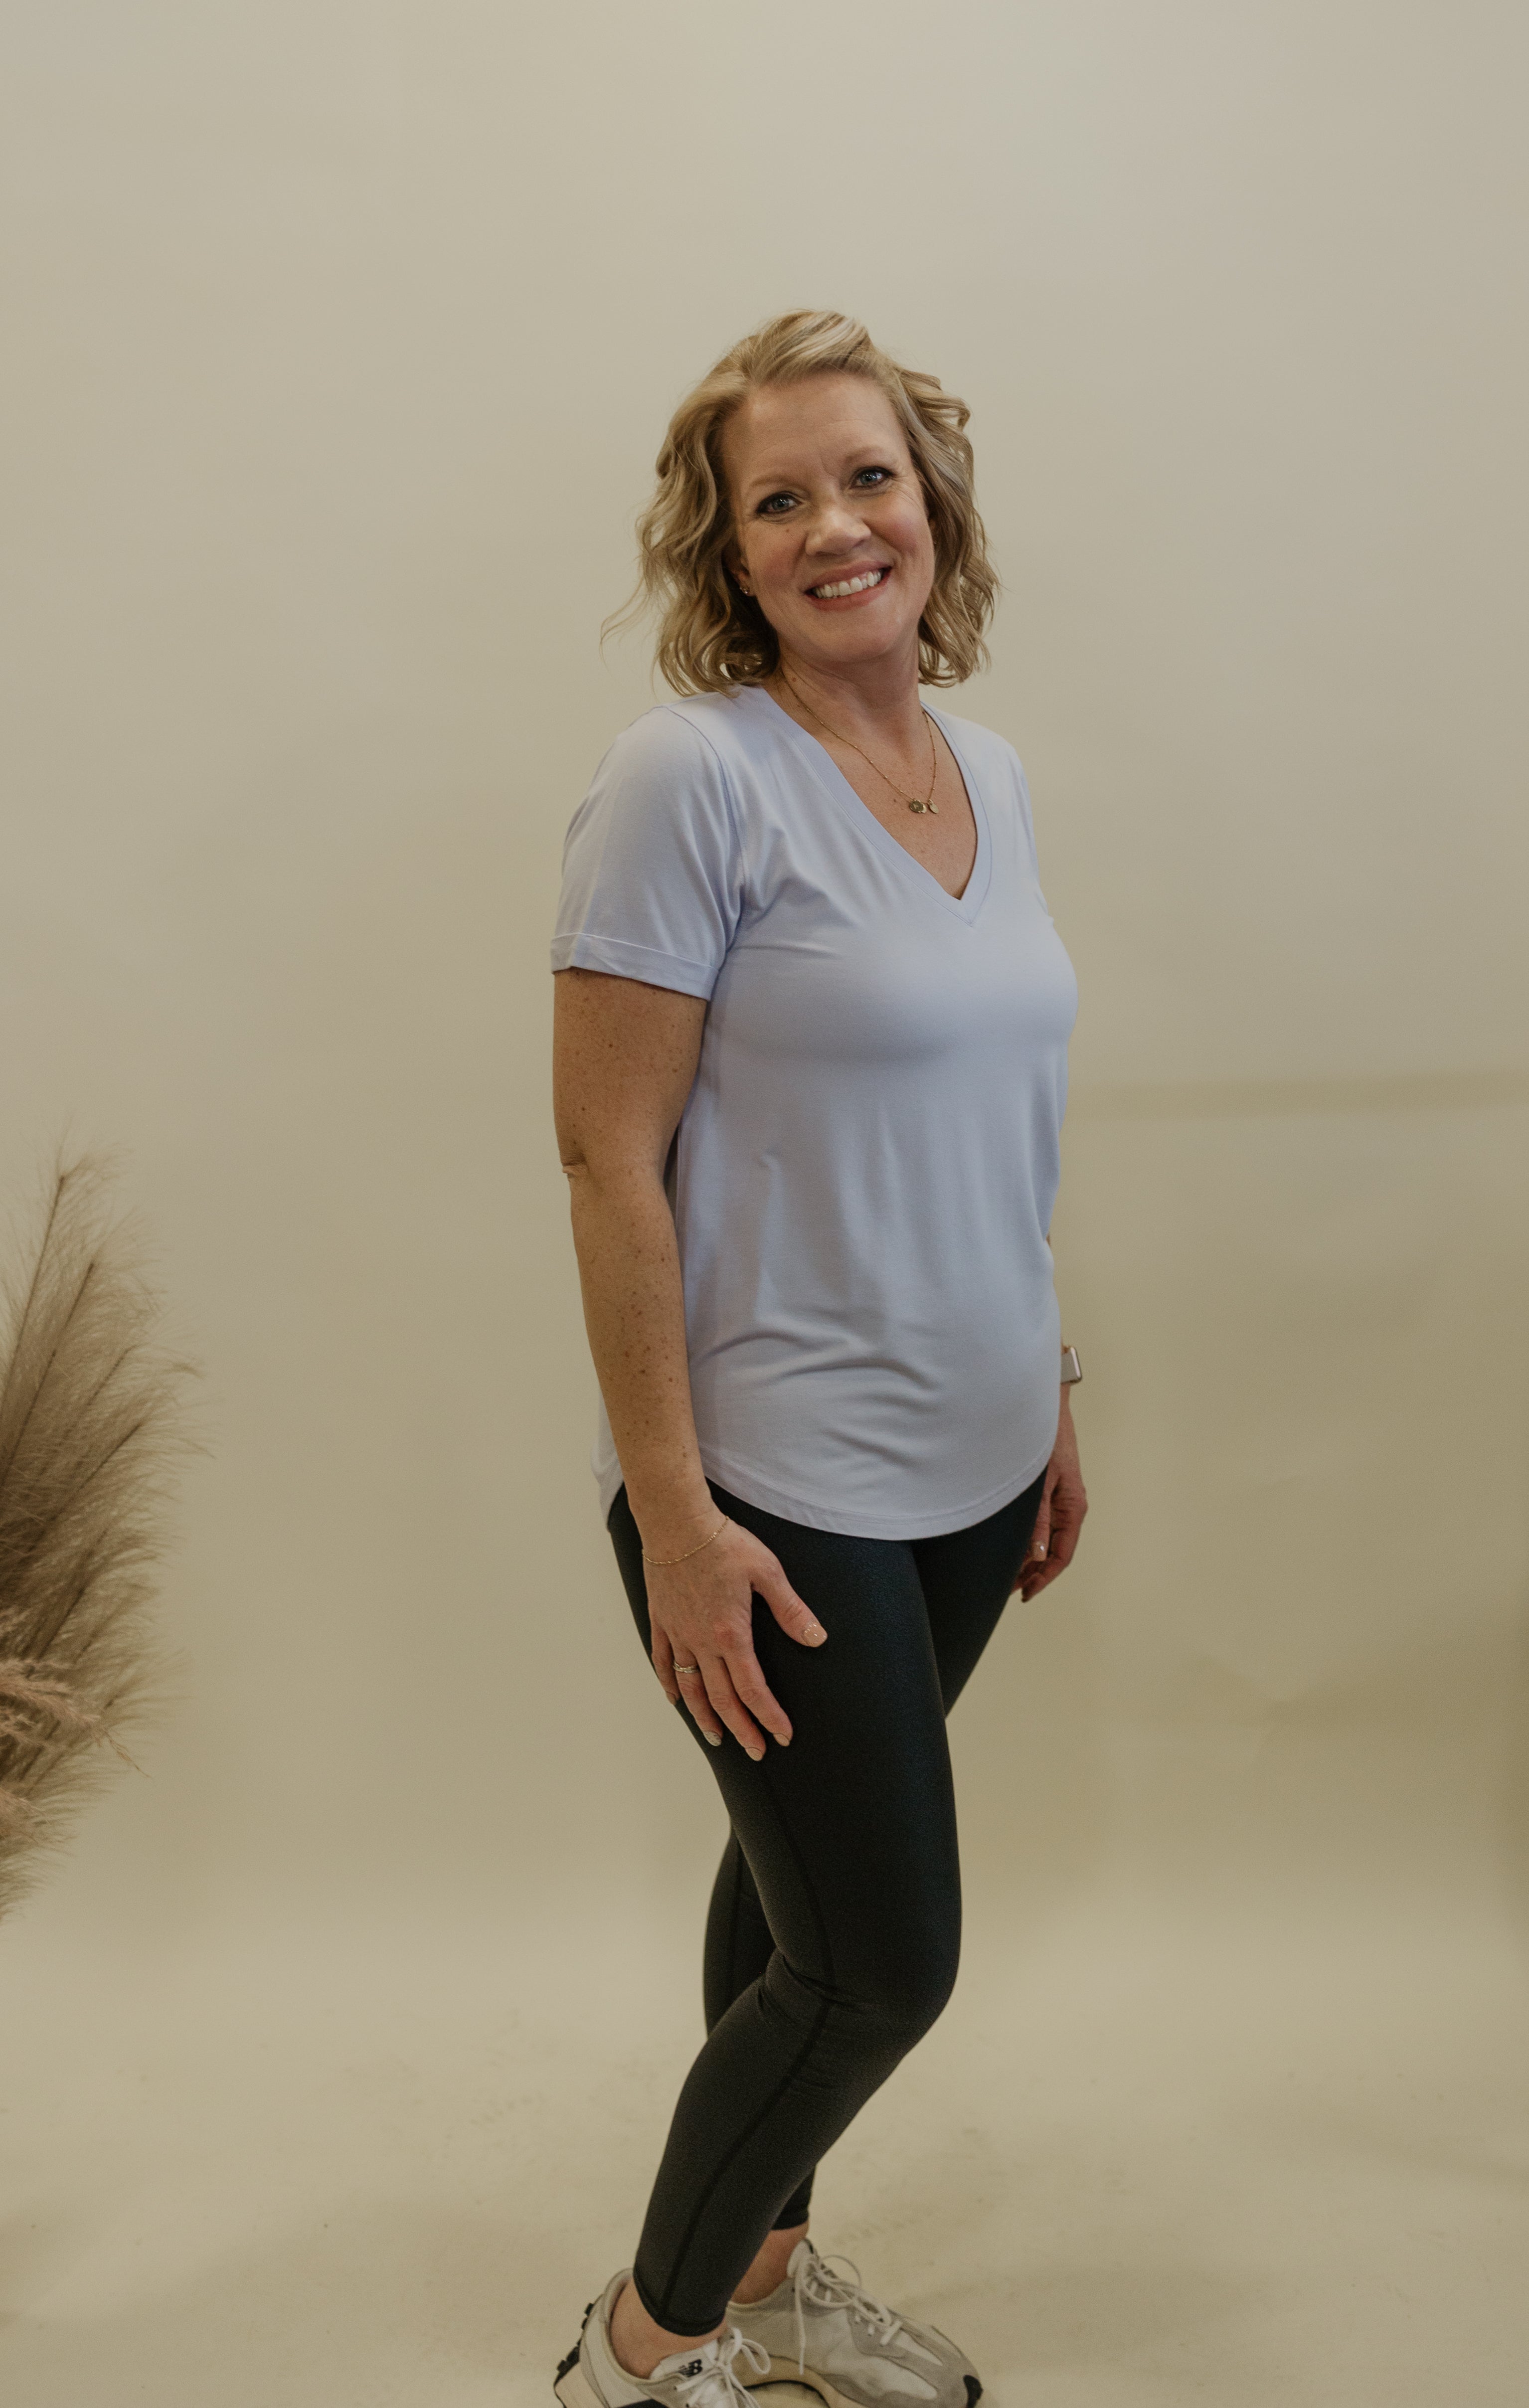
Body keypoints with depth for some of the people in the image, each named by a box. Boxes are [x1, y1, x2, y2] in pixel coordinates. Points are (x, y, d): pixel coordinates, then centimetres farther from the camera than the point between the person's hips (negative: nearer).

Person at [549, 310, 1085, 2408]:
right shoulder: (694, 779, -15)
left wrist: (1054, 1401, 15)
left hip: (967, 1471, 7)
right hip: (784, 1494, -7)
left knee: (813, 1896, 21)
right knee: (885, 1958, 3)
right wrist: (673, 1516, -18)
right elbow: (609, 1161, -17)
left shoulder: (990, 774, 8)